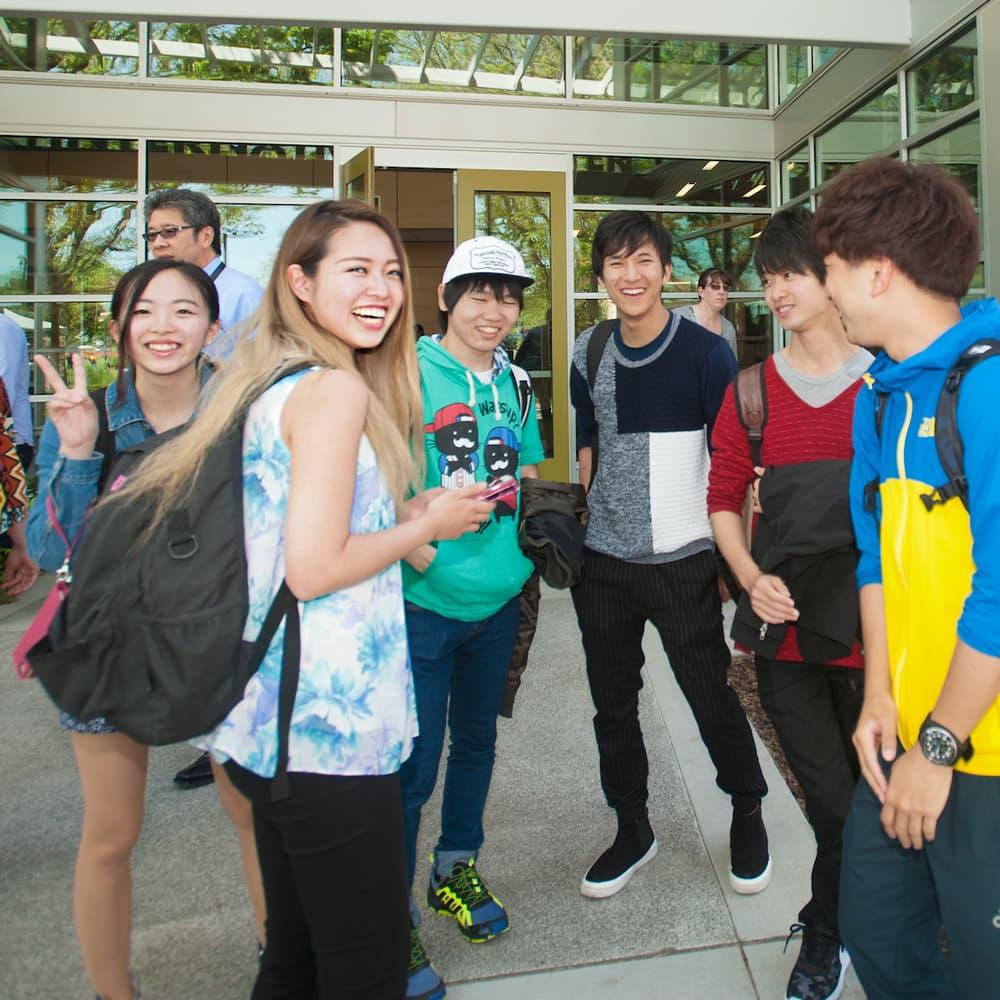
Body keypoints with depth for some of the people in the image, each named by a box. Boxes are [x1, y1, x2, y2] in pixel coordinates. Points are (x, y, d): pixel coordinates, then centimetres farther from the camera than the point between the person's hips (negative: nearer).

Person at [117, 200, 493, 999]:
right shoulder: (334, 390, -15)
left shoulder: (268, 379, 13)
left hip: (268, 722, 9)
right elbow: (314, 569, -21)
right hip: (326, 726, -9)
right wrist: (426, 524, -7)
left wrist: (403, 515, 10)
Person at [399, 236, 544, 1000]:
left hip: (498, 597, 6)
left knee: (476, 739, 20)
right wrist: (422, 551, -22)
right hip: (423, 602, -6)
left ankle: (457, 867, 43)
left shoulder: (513, 383, 8)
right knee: (413, 763, 2)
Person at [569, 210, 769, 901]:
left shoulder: (705, 352, -7)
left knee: (711, 696, 7)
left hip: (682, 560, -4)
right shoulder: (589, 353, 6)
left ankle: (748, 812, 35)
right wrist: (576, 528, 13)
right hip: (602, 560, 5)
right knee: (613, 705, 13)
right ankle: (633, 830, 34)